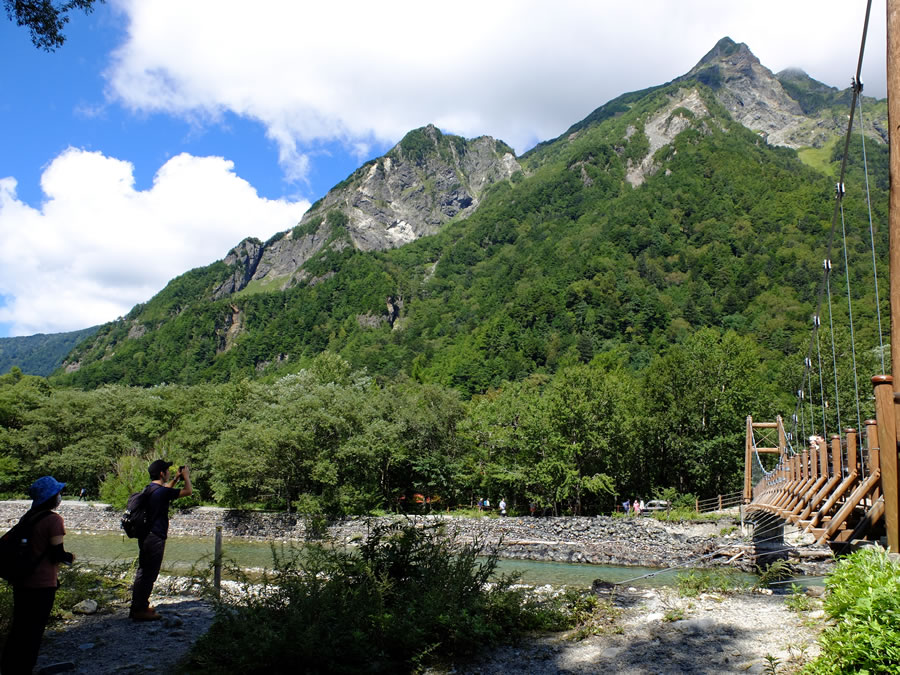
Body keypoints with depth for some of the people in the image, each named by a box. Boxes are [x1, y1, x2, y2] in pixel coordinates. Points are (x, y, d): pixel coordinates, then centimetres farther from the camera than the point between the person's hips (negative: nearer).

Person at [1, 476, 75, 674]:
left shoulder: (27, 517, 8)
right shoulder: (53, 519, -16)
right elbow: (57, 554, -18)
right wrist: (70, 557, 3)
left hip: (21, 582, 7)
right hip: (42, 584, -7)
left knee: (18, 627, 18)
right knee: (34, 630, 5)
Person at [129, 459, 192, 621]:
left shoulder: (149, 489, 9)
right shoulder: (161, 491, -19)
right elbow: (188, 491, -14)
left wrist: (176, 479, 27)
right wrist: (186, 476, 3)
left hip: (144, 536, 10)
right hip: (155, 538, -10)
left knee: (142, 572, 17)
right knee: (149, 574, -2)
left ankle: (137, 607, 26)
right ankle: (140, 610, 4)